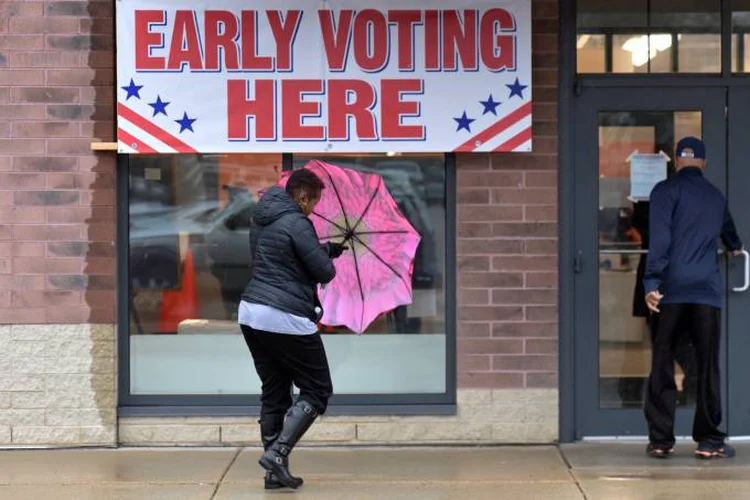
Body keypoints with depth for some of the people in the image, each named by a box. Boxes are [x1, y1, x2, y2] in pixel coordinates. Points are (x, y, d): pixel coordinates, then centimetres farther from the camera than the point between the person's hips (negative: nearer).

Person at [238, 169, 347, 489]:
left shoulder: (262, 220, 14)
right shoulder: (296, 223, -13)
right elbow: (325, 272, -12)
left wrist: (326, 249, 21)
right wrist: (327, 255, 11)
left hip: (251, 313, 9)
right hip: (286, 319, -8)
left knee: (274, 393, 14)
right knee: (317, 391, 3)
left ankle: (275, 471, 11)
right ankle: (277, 452, -11)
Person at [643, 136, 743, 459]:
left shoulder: (666, 190, 2)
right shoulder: (715, 196, 18)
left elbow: (659, 238, -10)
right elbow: (728, 230, 39)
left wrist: (652, 282, -13)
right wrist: (735, 247, 61)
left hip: (671, 290, -2)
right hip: (707, 290, 2)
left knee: (662, 366, 3)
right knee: (708, 367, 5)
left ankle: (661, 440, 2)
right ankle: (709, 441, 5)